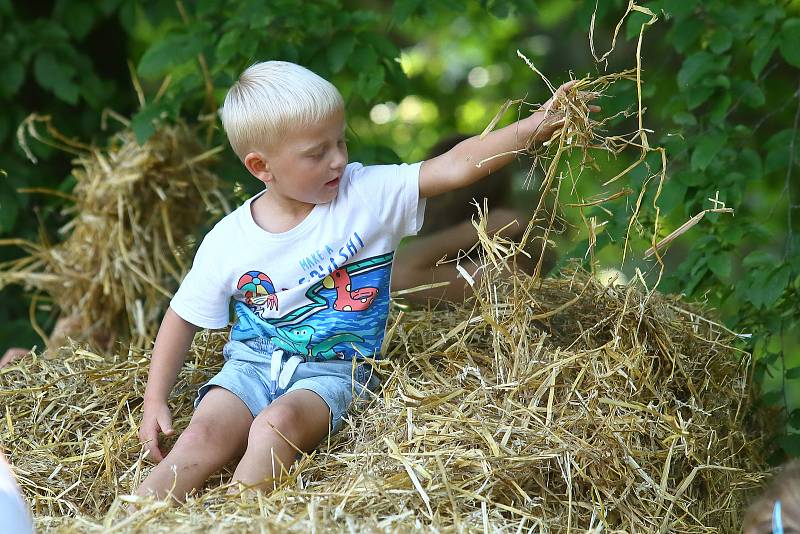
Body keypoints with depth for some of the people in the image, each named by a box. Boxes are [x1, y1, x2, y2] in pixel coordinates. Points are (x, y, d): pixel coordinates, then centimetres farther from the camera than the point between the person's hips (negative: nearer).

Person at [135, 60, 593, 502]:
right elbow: (183, 318, 8)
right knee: (202, 437, -26)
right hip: (250, 364, 2)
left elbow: (455, 167, -14)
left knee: (277, 423, -33)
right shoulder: (227, 243, -3)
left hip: (331, 370, -2)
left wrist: (536, 126, -25)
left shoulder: (370, 195, -7)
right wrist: (155, 402, 1)